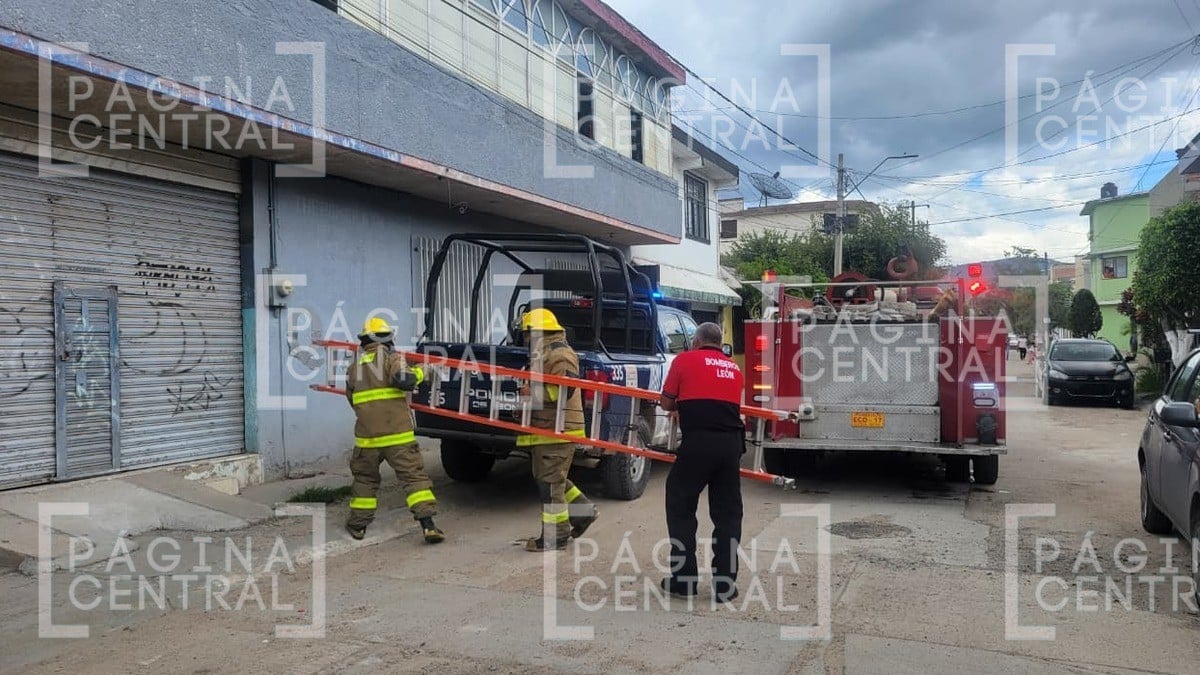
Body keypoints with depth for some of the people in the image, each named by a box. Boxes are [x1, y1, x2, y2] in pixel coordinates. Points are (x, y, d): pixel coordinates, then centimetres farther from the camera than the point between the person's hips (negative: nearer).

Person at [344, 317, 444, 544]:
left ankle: (358, 524, 28)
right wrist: (417, 374, -1)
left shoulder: (355, 367, 14)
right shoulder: (392, 358, -2)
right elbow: (404, 380, -20)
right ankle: (427, 524, -12)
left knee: (364, 478, 22)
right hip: (398, 434, -4)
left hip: (367, 436, 4)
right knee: (414, 476, -3)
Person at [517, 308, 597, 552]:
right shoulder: (543, 354, 19)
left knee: (550, 481, -4)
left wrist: (533, 392, -18)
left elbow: (564, 391, -24)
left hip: (557, 431, -11)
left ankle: (555, 536, 4)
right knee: (546, 477, 18)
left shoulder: (560, 354, -15)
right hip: (545, 429, 11)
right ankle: (584, 510, 27)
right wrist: (529, 390, 13)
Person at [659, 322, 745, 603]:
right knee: (727, 513, 12)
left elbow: (667, 403, 10)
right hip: (732, 442, 4)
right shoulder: (734, 368, 19)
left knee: (680, 508, 10)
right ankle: (725, 584, 14)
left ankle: (684, 579, 12)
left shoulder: (685, 360, 6)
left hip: (698, 442, -4)